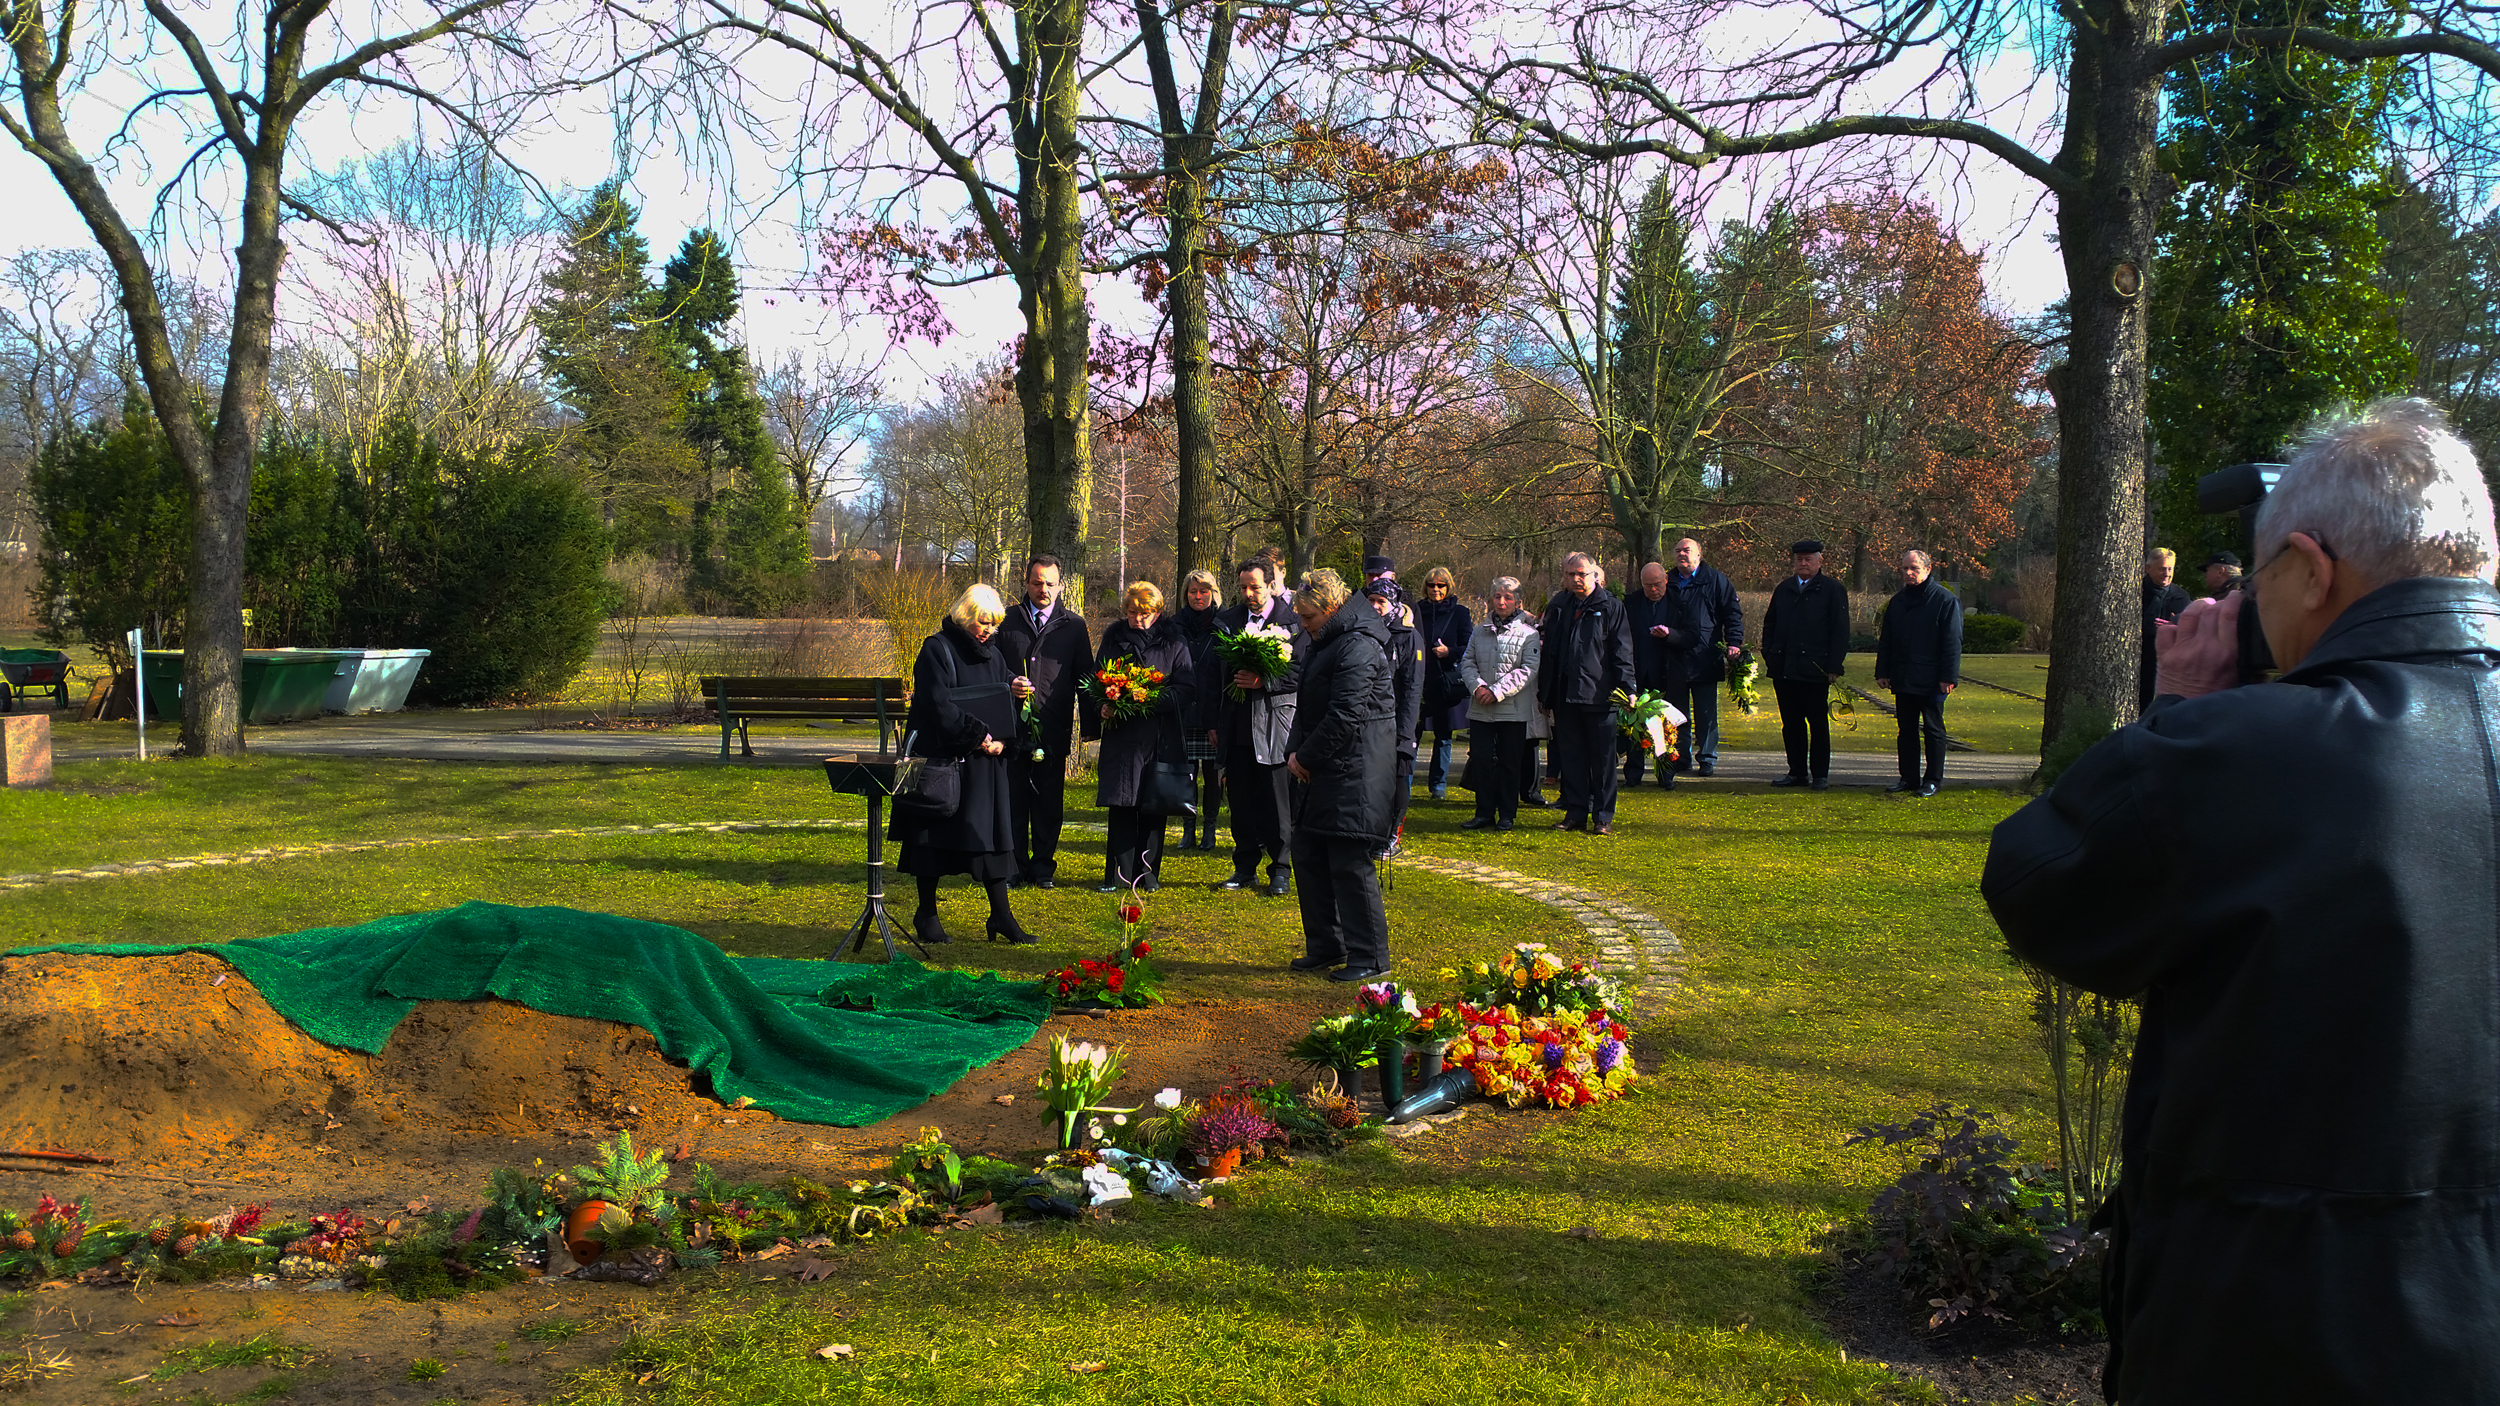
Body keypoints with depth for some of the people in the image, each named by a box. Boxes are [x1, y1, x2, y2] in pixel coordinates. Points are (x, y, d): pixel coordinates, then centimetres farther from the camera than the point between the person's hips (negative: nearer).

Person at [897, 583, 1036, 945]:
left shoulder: (993, 654, 11)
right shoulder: (937, 650, -8)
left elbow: (1007, 701, 11)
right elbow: (939, 705, -16)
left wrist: (1000, 739, -9)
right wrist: (979, 735, -19)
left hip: (985, 764, 6)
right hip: (942, 758, -5)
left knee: (991, 832, 3)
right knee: (935, 835, 2)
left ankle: (1001, 916, 7)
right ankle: (927, 916, 12)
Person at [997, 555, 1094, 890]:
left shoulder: (1074, 625, 10)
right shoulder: (1007, 620, 9)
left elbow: (1085, 676, 12)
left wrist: (1088, 725, 4)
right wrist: (1007, 686, -9)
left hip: (1053, 729, 0)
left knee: (1049, 802, 4)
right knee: (1013, 800, 2)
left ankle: (1043, 868, 15)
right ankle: (1014, 867, 12)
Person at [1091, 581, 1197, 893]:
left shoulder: (1174, 642, 2)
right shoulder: (1113, 640, 9)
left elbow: (1186, 690, -4)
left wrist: (1153, 698, -19)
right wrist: (1102, 707, -7)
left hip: (1160, 737, -1)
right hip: (1121, 735, 1)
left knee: (1153, 807, 4)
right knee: (1120, 806, -3)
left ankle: (1148, 872, 15)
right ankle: (1119, 874, 3)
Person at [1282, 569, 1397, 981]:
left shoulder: (1358, 647, -16)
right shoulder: (1326, 642, 17)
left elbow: (1345, 716, -20)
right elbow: (1309, 705, 19)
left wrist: (1306, 756, -12)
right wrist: (1294, 750, 4)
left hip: (1354, 773, -11)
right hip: (1324, 770, 11)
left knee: (1350, 863, -8)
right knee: (1308, 855, 13)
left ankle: (1369, 957, 1)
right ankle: (1326, 946, 23)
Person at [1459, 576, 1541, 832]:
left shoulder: (1528, 634, -3)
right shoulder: (1480, 632, 10)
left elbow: (1527, 670, -10)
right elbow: (1468, 664, 9)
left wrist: (1497, 691, -16)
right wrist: (1478, 686, -11)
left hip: (1513, 709, -3)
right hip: (1481, 710, 3)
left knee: (1509, 763, 4)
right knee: (1482, 761, 4)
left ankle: (1507, 814, 13)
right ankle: (1484, 813, 13)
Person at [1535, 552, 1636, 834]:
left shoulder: (1611, 607, 2)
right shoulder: (1557, 608, 14)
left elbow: (1622, 651, -2)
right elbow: (1547, 652, 18)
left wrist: (1624, 686, -12)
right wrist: (1544, 693, 14)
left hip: (1598, 694, -4)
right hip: (1565, 695, 4)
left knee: (1602, 758, 0)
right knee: (1571, 756, 8)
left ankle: (1603, 817, 6)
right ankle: (1575, 813, 15)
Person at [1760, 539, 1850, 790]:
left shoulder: (1833, 590, 0)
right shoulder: (1784, 589, 14)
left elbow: (1840, 631, -3)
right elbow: (1770, 623, 21)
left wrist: (1834, 667, -9)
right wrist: (1769, 654, 9)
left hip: (1815, 671, -4)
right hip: (1784, 670, 5)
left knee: (1818, 724, 2)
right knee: (1791, 723, 8)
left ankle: (1820, 774, 10)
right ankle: (1797, 772, 17)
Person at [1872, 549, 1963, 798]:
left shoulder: (1945, 600, -6)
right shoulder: (1897, 601, 12)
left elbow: (1953, 642, -8)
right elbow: (1885, 640, 16)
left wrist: (1948, 677, -13)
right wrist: (1882, 672, 9)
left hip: (1931, 682, -6)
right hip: (1902, 681, 6)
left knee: (1933, 730, 3)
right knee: (1906, 730, 10)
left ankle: (1932, 780, 9)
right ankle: (1909, 777, 18)